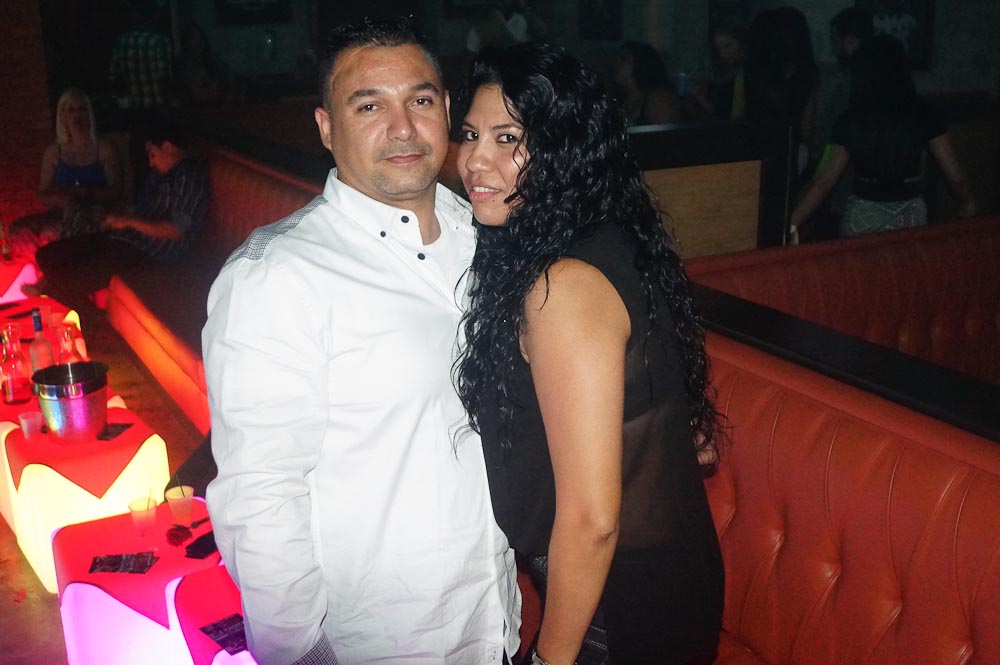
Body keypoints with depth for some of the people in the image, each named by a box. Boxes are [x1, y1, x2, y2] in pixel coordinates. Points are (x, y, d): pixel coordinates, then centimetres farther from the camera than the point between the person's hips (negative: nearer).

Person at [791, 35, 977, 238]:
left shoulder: (851, 120, -8)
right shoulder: (923, 115, -5)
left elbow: (823, 182, -13)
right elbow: (955, 175, -2)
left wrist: (791, 224, -10)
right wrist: (968, 202, 17)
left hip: (863, 216, -1)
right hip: (911, 215, 1)